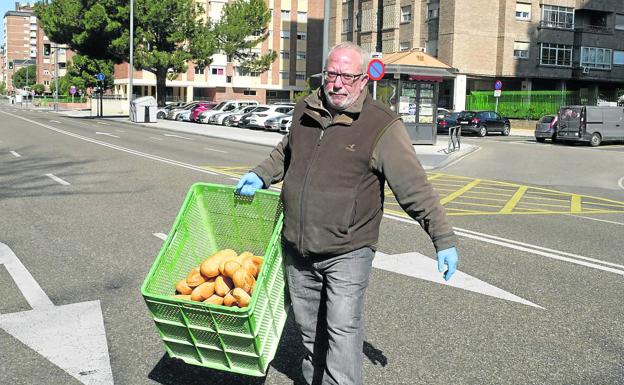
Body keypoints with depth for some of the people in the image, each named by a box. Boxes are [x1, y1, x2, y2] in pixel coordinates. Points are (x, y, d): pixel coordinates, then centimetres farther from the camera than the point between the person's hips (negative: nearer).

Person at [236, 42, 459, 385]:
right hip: (297, 249, 6)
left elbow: (414, 188, -12)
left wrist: (444, 239, -13)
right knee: (309, 327, 19)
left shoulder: (382, 125, -11)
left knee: (343, 329, -8)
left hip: (347, 253, -5)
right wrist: (260, 176, 15)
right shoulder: (304, 112, 6)